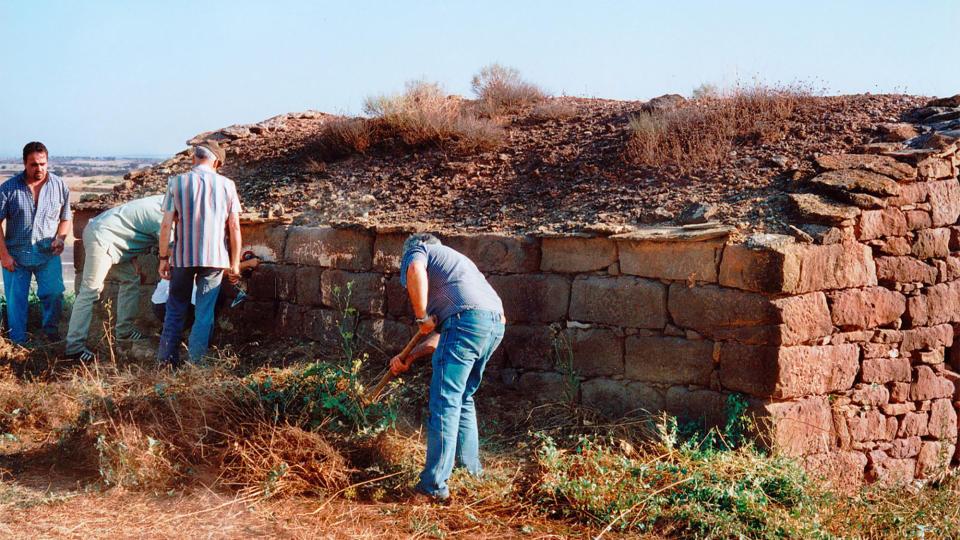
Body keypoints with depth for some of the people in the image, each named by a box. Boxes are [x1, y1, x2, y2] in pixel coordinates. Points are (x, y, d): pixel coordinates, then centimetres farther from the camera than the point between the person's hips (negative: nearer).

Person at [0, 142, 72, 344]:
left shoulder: (59, 186, -1)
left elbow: (66, 218, 9)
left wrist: (61, 238, -10)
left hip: (48, 254, 0)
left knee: (54, 293, -10)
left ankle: (51, 328, 16)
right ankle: (18, 342, 18)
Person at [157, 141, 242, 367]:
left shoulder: (177, 182, -1)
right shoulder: (226, 185, 0)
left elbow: (166, 224, -3)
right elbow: (234, 227, -1)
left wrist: (164, 257, 5)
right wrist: (235, 263, 5)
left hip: (183, 257, 0)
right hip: (215, 257, 0)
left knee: (175, 311, 14)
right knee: (204, 314, 6)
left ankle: (166, 361, 17)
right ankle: (196, 363, 6)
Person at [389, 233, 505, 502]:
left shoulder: (416, 251, 17)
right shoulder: (454, 259, 39)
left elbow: (415, 270, -13)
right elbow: (444, 335, 37)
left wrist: (421, 317, -3)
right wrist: (409, 358, 35)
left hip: (468, 318, -8)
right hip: (496, 321, 8)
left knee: (445, 403, -6)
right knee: (464, 397, 23)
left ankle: (435, 484, -7)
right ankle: (471, 467, 31)